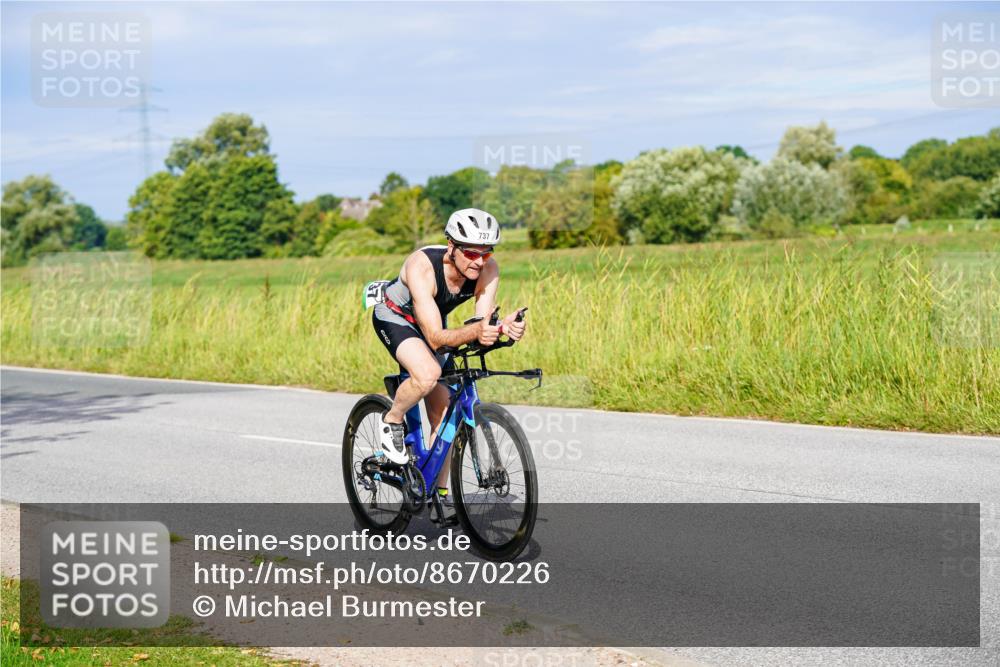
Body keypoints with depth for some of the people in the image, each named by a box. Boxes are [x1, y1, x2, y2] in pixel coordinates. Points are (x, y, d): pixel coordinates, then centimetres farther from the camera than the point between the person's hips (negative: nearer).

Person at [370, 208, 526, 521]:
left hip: (433, 322, 5)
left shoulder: (488, 270, -25)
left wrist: (503, 327, -51)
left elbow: (482, 322, -29)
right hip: (394, 317, -5)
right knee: (428, 373, -35)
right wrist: (474, 332, -58)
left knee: (443, 415, 3)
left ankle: (438, 494, 17)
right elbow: (435, 337, -41)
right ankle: (391, 422, -7)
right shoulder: (422, 266, -39)